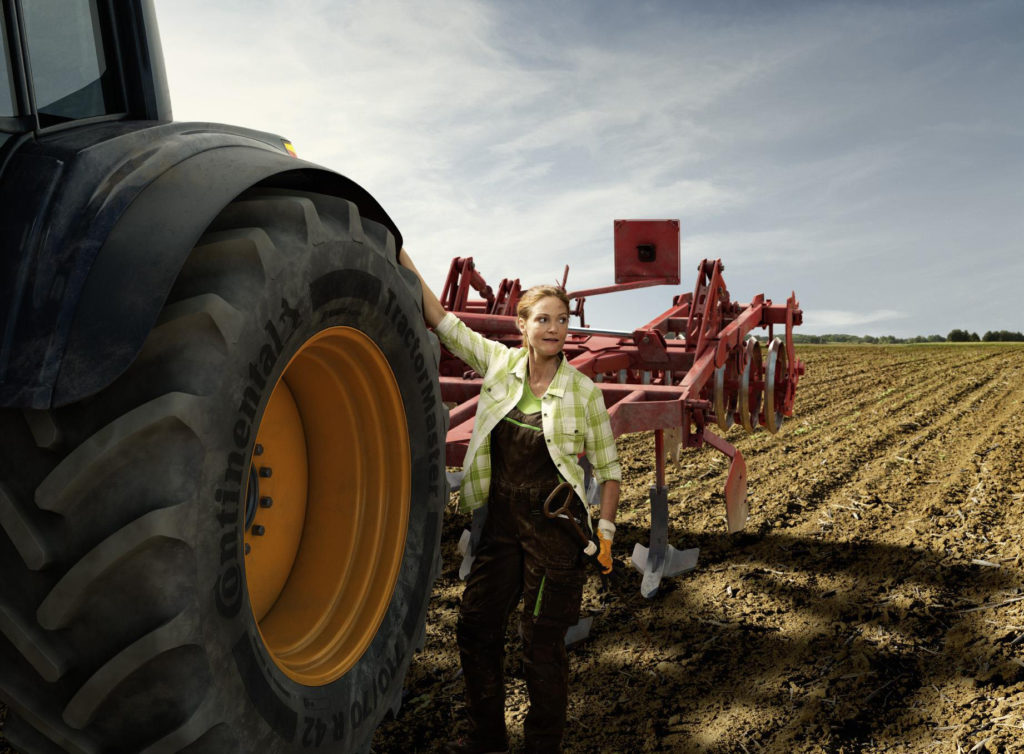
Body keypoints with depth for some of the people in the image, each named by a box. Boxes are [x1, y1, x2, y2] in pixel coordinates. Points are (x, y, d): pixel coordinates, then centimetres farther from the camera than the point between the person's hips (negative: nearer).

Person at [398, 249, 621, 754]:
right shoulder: (499, 363, -2)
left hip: (554, 531, -4)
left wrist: (605, 530, -7)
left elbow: (608, 466, 0)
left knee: (542, 645, 5)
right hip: (500, 523, 4)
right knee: (475, 628, 14)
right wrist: (401, 257, -4)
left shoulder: (582, 390, -9)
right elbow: (439, 319, -2)